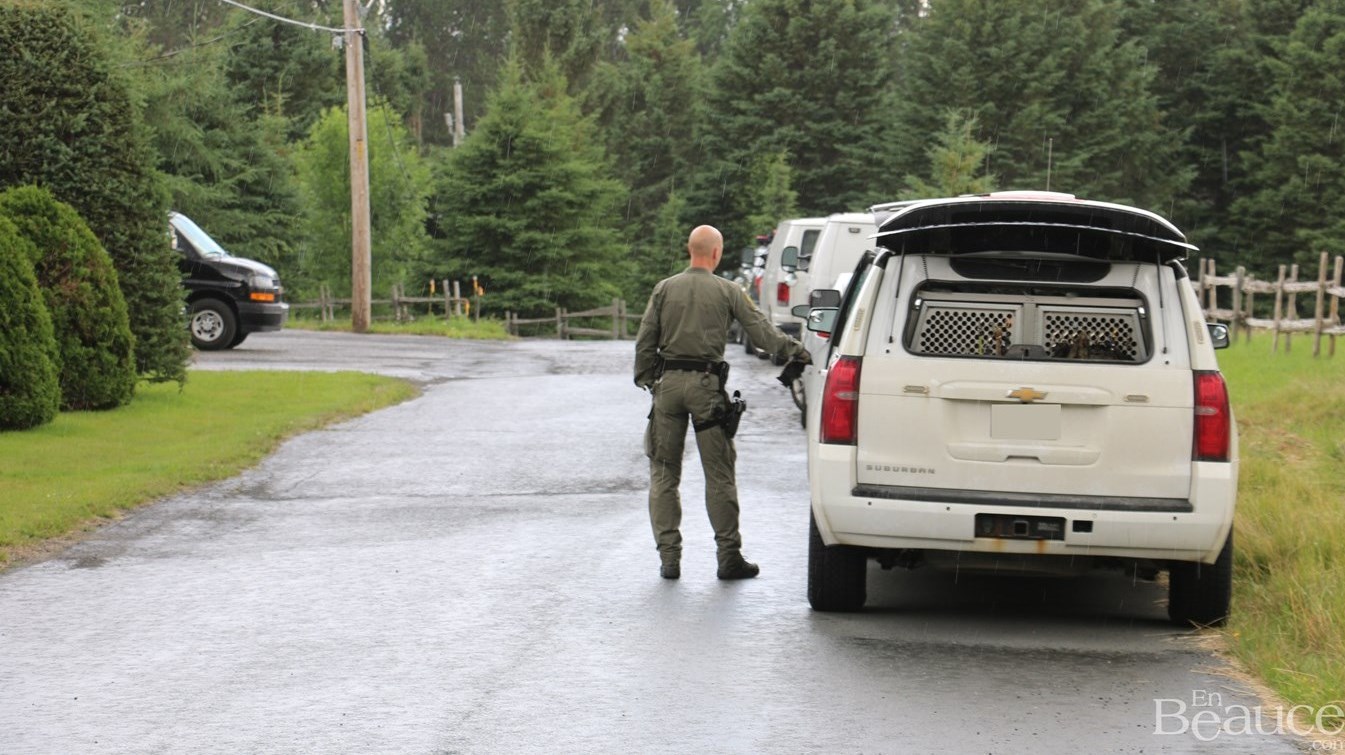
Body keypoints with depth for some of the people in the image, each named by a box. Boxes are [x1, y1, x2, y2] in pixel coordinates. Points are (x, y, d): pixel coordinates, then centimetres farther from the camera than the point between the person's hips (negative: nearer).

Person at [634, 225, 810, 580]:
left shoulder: (664, 289, 5)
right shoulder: (727, 291, 0)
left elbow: (645, 341, 4)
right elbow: (760, 329, 0)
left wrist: (646, 380, 12)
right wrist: (793, 349, 10)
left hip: (668, 381, 2)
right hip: (706, 383, -2)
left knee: (664, 473, 9)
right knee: (718, 474, 4)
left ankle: (669, 557, 6)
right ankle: (729, 557, 5)